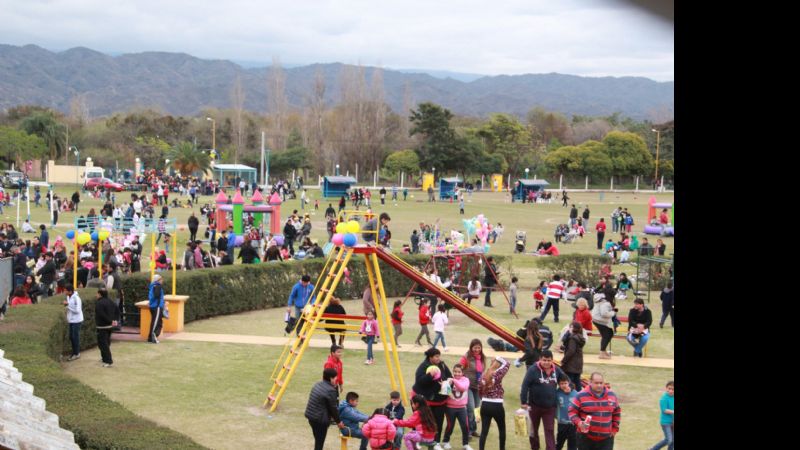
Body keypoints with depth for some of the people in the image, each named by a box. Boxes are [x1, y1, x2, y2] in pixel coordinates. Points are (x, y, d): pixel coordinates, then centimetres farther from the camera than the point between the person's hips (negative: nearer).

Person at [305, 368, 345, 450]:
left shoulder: (318, 384, 8)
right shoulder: (330, 391, -19)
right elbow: (333, 408, -12)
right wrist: (338, 421, 4)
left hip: (311, 415, 8)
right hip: (320, 419, -8)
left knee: (318, 440, 20)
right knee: (319, 442, 1)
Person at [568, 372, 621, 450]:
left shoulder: (611, 395, 5)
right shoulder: (581, 396, -7)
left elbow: (617, 412, 18)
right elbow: (572, 411, -3)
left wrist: (615, 428, 13)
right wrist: (578, 422, -19)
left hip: (606, 438, 2)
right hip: (586, 438, -2)